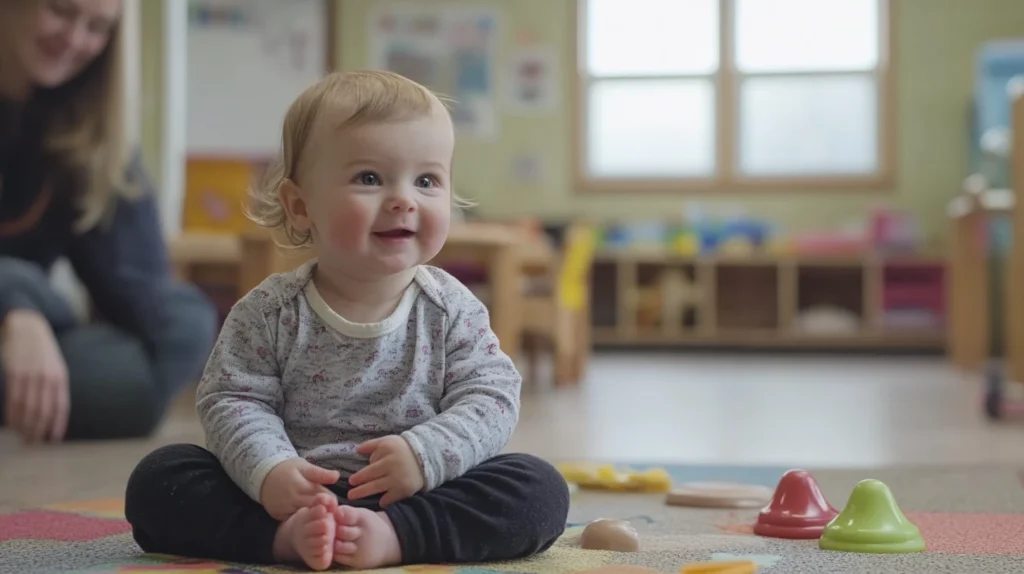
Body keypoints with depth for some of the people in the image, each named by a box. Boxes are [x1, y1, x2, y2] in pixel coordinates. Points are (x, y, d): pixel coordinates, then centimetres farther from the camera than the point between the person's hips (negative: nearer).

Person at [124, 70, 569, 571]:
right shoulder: (270, 311, -2)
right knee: (156, 479, -17)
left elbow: (492, 399, -7)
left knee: (541, 490, -21)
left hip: (417, 501, 1)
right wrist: (268, 470, -24)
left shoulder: (452, 311, -1)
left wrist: (426, 454, -24)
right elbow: (232, 400, -5)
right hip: (292, 497, 0)